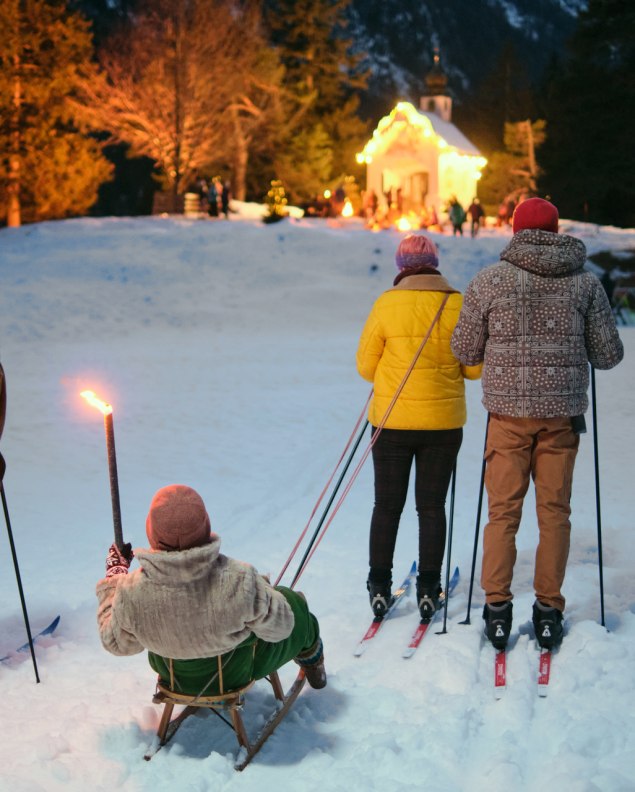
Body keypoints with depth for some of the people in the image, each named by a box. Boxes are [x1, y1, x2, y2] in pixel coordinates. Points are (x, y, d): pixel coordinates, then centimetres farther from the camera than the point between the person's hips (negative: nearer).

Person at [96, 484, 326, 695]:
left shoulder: (132, 593, -35)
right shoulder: (239, 582, -41)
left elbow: (118, 644, -12)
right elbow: (279, 628, -21)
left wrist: (113, 575, -4)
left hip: (172, 677, 2)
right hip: (238, 672, -2)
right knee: (292, 602, 25)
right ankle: (310, 658, 57)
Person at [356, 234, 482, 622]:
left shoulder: (387, 304, -9)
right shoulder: (458, 305, -6)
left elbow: (366, 365, -3)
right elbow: (475, 367, -3)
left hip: (392, 421, -1)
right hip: (444, 421, 1)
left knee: (387, 505, 11)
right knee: (432, 506, 10)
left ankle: (380, 586, 15)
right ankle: (428, 590, 14)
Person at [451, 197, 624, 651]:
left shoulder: (490, 280, -3)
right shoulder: (586, 282, 1)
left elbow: (465, 351, 1)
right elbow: (609, 355, 3)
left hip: (509, 411, -1)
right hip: (563, 413, 1)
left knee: (503, 511, 8)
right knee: (555, 512, 9)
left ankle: (497, 608, 7)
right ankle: (549, 610, 13)